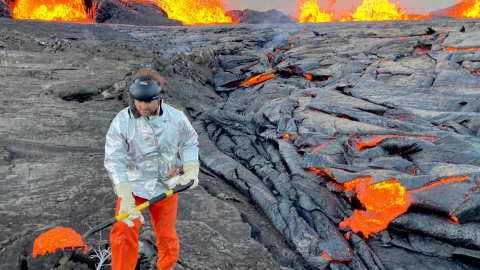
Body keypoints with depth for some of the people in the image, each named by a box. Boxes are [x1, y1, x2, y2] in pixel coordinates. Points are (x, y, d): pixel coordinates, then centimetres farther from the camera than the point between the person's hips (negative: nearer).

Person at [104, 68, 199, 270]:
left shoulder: (176, 118, -13)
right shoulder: (121, 122, -19)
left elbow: (189, 143, 3)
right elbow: (114, 161, -22)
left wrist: (191, 170, -12)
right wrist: (125, 196, -32)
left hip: (166, 185, 2)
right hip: (133, 185, -1)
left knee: (166, 234, 15)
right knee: (123, 233, -14)